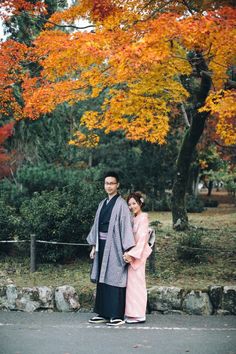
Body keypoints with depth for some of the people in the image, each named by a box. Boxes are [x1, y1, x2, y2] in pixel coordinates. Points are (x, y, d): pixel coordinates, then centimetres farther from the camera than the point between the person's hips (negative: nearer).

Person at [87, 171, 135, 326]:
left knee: (114, 279, -5)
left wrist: (127, 249, -18)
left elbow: (126, 226, -12)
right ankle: (103, 313, 17)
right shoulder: (103, 203, 14)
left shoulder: (121, 204, -7)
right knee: (102, 280, 9)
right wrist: (94, 246, 13)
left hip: (114, 246, -7)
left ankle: (117, 315, 1)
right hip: (102, 245, 7)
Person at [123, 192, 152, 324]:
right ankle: (133, 312, 16)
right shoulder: (134, 218, 14)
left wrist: (132, 254, -21)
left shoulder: (143, 218, -11)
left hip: (138, 255, -8)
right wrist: (129, 253, 6)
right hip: (132, 254, 8)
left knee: (136, 282, -5)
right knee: (132, 283, 10)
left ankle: (139, 315, -1)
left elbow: (142, 239, -17)